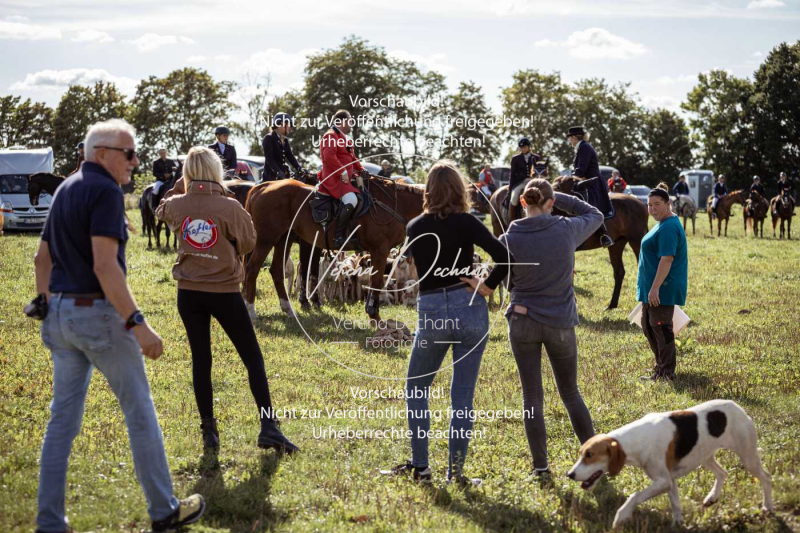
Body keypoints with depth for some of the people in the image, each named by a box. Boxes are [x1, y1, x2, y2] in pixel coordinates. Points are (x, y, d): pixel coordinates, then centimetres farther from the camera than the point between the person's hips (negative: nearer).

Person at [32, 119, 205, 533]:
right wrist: (138, 324, -23)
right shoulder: (105, 191, -15)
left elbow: (42, 258, 19)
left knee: (62, 419, 10)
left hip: (61, 313, 8)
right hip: (99, 314, -8)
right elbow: (105, 266, -23)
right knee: (139, 413, 4)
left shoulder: (65, 190, 14)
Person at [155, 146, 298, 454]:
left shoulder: (176, 205, -4)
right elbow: (248, 243, -2)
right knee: (253, 358, 5)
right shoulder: (230, 208, -14)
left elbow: (161, 212, 21)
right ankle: (268, 428, 0)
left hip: (189, 292, 3)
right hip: (225, 292, -3)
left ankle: (209, 431, 13)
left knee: (200, 359, 11)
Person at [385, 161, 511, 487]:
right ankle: (456, 470, 7)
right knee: (462, 395, 6)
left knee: (416, 389, 18)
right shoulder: (465, 222, -4)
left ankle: (419, 465, 17)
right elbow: (504, 257, -16)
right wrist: (488, 286, -3)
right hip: (470, 311, -1)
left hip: (431, 314, 1)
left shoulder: (414, 228, 3)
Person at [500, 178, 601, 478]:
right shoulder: (567, 231, -10)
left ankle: (540, 466, 7)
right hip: (561, 324, 1)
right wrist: (560, 199, 8)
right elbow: (595, 215, 12)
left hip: (523, 321, -1)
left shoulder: (508, 240, -10)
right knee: (570, 393, 16)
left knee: (532, 396, 7)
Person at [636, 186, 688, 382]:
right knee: (648, 325, 18)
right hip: (651, 287, 11)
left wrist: (655, 287, -29)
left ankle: (666, 373, 3)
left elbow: (667, 259, -26)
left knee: (661, 328, -4)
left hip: (663, 289, -11)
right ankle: (661, 365, 30)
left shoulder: (668, 228, -20)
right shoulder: (663, 223, 15)